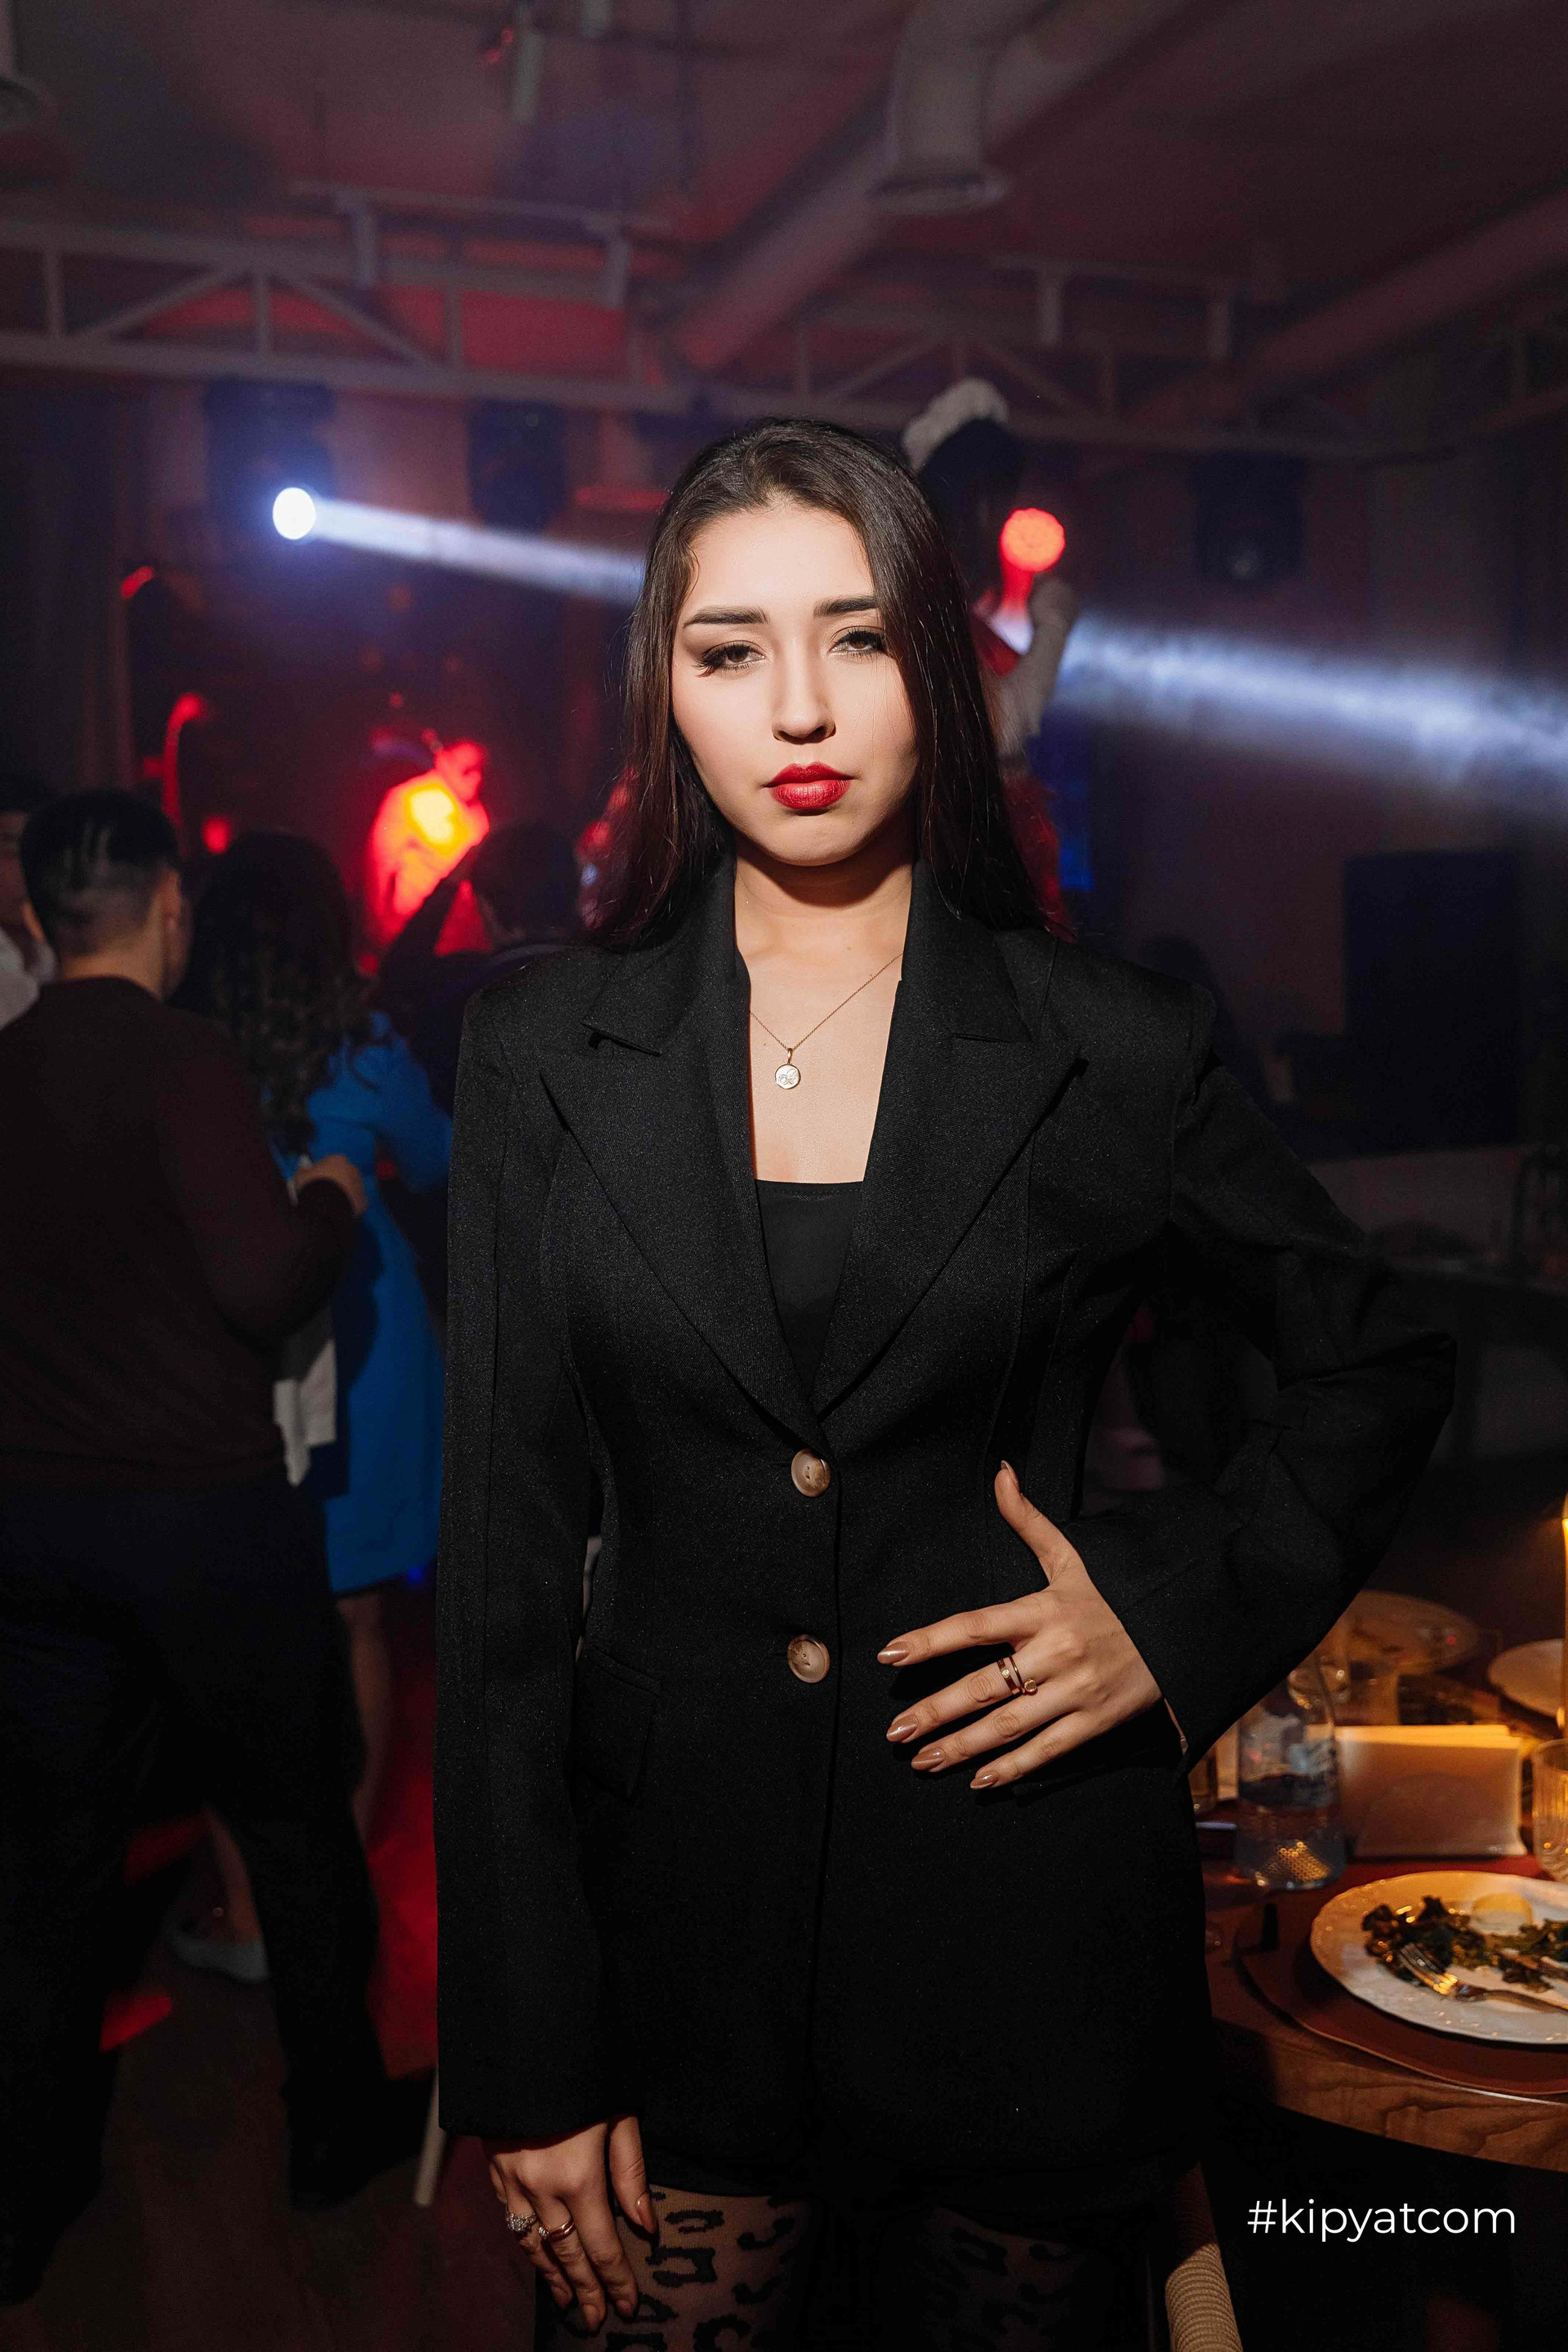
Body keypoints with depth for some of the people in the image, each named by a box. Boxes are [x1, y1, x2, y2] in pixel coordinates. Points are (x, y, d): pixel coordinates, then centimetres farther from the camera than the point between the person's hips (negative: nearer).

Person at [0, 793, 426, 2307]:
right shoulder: (179, 1059, -14)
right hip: (203, 1511, -5)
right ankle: (337, 2126, 30)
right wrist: (333, 1195, -2)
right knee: (294, 1822, 14)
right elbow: (263, 1286, -20)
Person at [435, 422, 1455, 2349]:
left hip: (1022, 1904, 0)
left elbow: (1377, 1364, 9)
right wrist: (522, 2056, -3)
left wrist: (1184, 1610, -8)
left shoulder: (1112, 1051, -6)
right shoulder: (547, 1051, -3)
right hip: (680, 1903, 1)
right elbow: (503, 1552, -3)